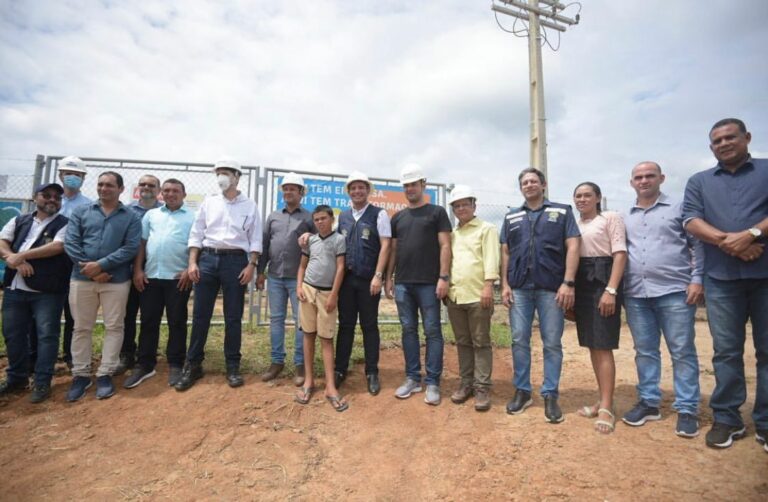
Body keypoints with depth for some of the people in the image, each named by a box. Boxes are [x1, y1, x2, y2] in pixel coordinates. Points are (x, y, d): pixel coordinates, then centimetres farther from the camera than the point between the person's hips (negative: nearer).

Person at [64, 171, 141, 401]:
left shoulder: (131, 217, 3)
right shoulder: (81, 212, 10)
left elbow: (131, 248, -8)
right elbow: (70, 242, 1)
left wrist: (101, 265, -16)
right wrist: (88, 267, -11)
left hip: (116, 280, -2)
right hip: (82, 278, 2)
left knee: (114, 327, 3)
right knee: (82, 328, 9)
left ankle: (105, 375, 15)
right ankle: (81, 375, 22)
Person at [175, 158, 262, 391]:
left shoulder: (250, 206, 6)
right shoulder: (208, 202, 11)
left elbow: (255, 239, 2)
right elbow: (196, 234, 8)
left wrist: (251, 265, -8)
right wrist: (192, 262, -1)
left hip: (235, 260, -2)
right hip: (207, 259, 2)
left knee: (233, 317, 4)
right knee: (200, 315, 5)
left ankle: (233, 366, 16)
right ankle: (193, 365, 18)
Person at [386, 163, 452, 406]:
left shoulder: (437, 212, 3)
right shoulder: (398, 217, 15)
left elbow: (445, 246, -4)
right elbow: (393, 250, 15)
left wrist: (443, 277, -12)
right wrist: (389, 278, 8)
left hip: (428, 283, -4)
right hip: (402, 283, 4)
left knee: (432, 331, 0)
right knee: (409, 330, 9)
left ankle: (432, 382, 10)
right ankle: (412, 378, 20)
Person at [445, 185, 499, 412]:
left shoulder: (486, 229, 2)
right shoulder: (452, 234, 19)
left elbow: (491, 258, -8)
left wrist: (488, 285, -18)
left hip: (478, 295, -5)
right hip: (454, 295, 6)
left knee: (481, 343, 2)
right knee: (463, 342, 12)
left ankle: (482, 387, 10)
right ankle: (466, 383, 23)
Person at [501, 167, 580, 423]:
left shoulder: (562, 212, 7)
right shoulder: (511, 217, 14)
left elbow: (573, 247, -1)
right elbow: (505, 253, 12)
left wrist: (568, 283, -11)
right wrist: (505, 285, 3)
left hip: (551, 288, -2)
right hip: (519, 288, 3)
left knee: (552, 343, 4)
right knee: (519, 341, 6)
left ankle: (550, 395, 16)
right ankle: (522, 391, 19)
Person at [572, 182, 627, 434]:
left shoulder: (611, 217, 0)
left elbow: (620, 254, -8)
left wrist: (611, 290, -18)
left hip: (603, 281, -6)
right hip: (581, 285, 6)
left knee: (603, 346, -7)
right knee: (592, 345, 9)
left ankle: (607, 408, 0)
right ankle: (603, 400, 20)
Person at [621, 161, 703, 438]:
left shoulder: (679, 207, 5)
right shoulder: (625, 217, 15)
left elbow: (698, 245, 2)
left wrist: (697, 279, -7)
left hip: (674, 291, -3)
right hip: (636, 295, 4)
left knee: (682, 352, 2)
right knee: (645, 351, 10)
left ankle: (687, 409, 13)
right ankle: (648, 402, 22)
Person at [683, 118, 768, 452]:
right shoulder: (699, 182, 15)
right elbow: (692, 221, 1)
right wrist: (727, 241, -13)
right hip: (721, 277, 1)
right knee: (726, 351, 4)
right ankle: (727, 419, 13)